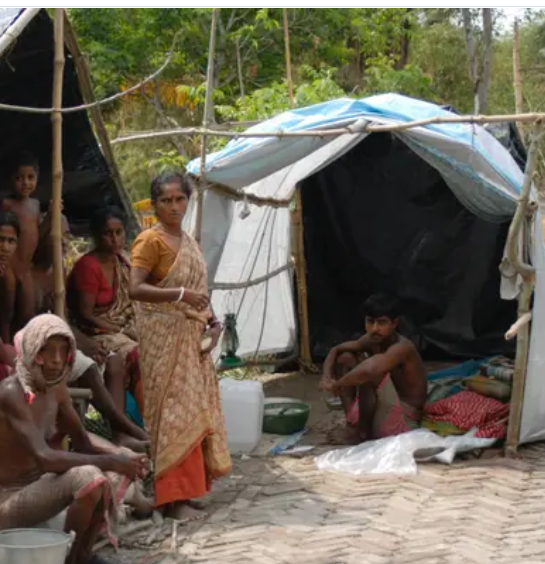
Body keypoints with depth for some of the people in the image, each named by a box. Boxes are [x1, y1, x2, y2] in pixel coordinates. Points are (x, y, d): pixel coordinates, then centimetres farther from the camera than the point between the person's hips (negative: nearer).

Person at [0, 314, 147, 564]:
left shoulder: (56, 387, 3)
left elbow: (83, 445, 8)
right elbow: (45, 458, -32)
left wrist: (119, 460, -13)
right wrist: (111, 461, -29)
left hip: (39, 486, 9)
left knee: (119, 471, 3)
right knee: (89, 476, -30)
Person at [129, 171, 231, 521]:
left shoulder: (189, 241, 16)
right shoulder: (151, 240, -9)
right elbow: (135, 288, -20)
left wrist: (213, 322, 4)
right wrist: (180, 295, -27)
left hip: (192, 337, 8)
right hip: (164, 337, -8)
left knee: (196, 410, 10)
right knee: (174, 413, -9)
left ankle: (183, 490, 18)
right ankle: (172, 496, -4)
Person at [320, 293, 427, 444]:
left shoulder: (402, 347, -27)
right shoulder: (371, 340, -2)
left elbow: (369, 370, -46)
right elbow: (336, 350, 11)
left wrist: (336, 385, -30)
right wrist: (327, 377, -10)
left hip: (402, 420, -9)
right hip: (380, 411, 9)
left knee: (368, 371, -30)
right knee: (345, 358, 7)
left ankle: (363, 432, -10)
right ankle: (352, 423, 0)